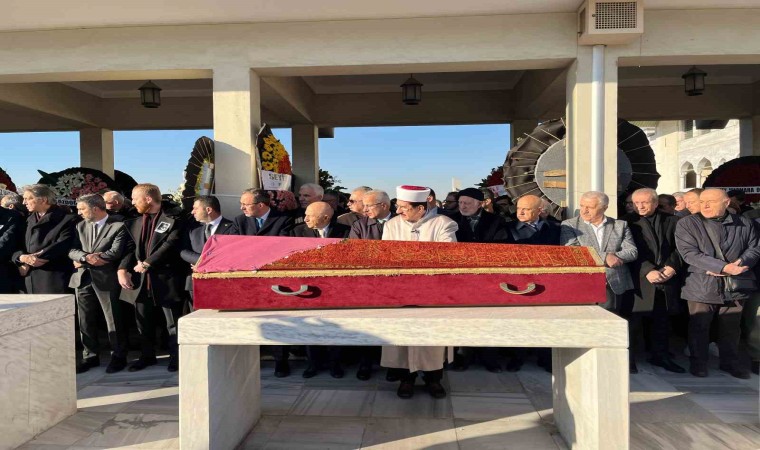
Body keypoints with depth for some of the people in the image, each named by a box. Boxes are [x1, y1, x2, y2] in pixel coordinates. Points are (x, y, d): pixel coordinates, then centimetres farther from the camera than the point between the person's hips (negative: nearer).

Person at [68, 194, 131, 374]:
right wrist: (86, 257, -16)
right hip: (83, 278, 6)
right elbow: (72, 251, 6)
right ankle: (90, 356, 24)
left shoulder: (118, 226, -6)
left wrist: (84, 260, -9)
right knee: (85, 320, 11)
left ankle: (118, 356, 13)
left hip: (106, 278, -5)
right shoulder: (81, 226, 12)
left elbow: (115, 252, -15)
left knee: (113, 319, 1)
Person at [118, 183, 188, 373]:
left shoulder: (172, 221, -4)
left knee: (173, 322, 2)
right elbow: (129, 248, 10)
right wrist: (122, 269, -6)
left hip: (166, 278, -6)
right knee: (143, 321, 14)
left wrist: (146, 264, -16)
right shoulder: (134, 223, 14)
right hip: (140, 279, 6)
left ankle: (176, 357, 16)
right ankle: (147, 355, 30)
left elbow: (169, 246, -14)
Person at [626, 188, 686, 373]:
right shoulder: (629, 222, -1)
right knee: (633, 318, -3)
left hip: (667, 278, 4)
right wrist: (648, 271, -16)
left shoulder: (672, 221, 10)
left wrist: (671, 267, -10)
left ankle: (660, 355, 27)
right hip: (640, 279, -3)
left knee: (663, 318, 13)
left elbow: (679, 248, 5)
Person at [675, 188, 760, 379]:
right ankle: (698, 363, 22)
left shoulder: (744, 224, 7)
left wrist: (739, 264, -13)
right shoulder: (687, 224, -5)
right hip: (702, 285, -3)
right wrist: (724, 267, -23)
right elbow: (690, 253, -14)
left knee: (731, 327, 15)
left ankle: (731, 362, 33)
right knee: (699, 327, 6)